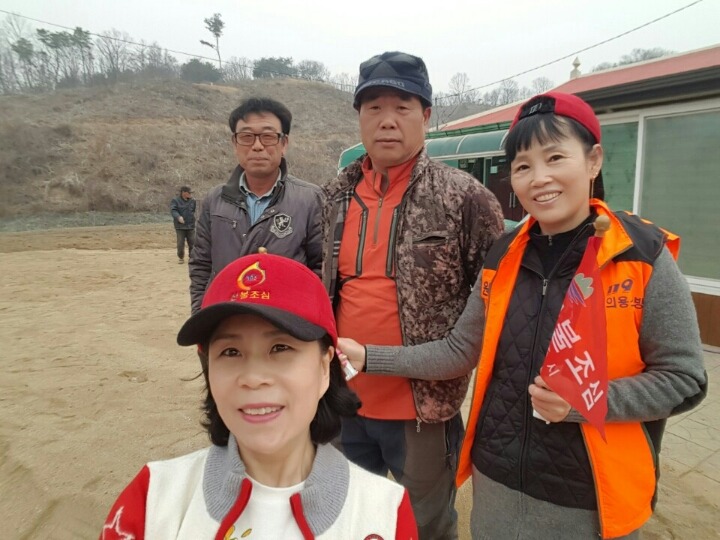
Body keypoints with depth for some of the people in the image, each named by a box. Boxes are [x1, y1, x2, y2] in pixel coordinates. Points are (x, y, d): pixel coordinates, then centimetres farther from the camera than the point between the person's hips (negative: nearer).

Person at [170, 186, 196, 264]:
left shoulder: (192, 201, 7)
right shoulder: (176, 200, -5)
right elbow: (173, 210, -15)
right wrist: (178, 217, -32)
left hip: (190, 226, 3)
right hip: (180, 226, -3)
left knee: (192, 243, 2)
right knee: (180, 243, -1)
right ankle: (181, 258, 16)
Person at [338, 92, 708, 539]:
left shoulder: (643, 256, -12)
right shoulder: (504, 258, -1)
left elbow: (683, 379, -9)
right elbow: (460, 352, 2)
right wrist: (369, 358, -4)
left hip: (589, 497, -3)